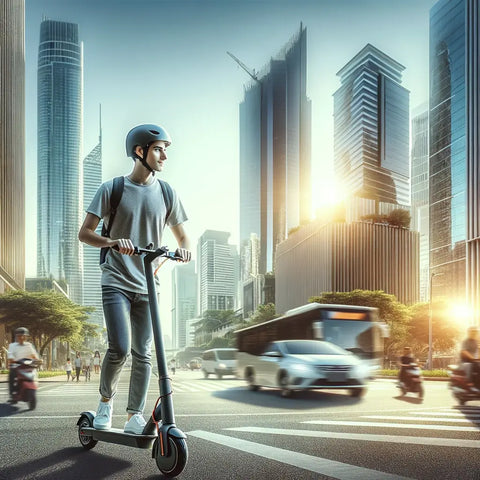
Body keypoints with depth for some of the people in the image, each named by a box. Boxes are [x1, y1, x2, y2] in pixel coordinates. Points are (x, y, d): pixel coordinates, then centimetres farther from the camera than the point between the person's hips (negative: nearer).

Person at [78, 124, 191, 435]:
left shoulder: (166, 193, 7)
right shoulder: (112, 189, -1)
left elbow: (183, 236, 13)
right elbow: (84, 233, -2)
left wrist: (184, 249, -12)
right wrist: (112, 242, -23)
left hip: (148, 285, 3)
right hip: (116, 281, -3)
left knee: (143, 353, 1)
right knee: (120, 348, -14)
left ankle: (135, 415, 12)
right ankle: (106, 399, 12)